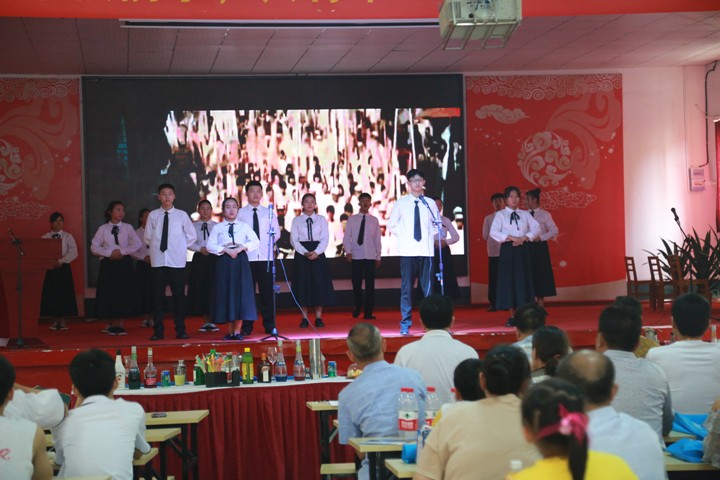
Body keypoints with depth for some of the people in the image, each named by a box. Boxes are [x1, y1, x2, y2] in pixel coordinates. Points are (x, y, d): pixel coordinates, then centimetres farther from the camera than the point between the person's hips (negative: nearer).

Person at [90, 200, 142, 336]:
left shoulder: (127, 228, 5)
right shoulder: (103, 229, 4)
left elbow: (137, 244, -3)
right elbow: (94, 247, 1)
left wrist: (122, 251, -12)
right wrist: (109, 253, -11)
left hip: (124, 263, 0)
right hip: (108, 264, 0)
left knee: (124, 294, -2)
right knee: (109, 295, 0)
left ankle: (120, 325, 4)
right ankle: (112, 326, 9)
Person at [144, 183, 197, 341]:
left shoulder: (181, 215, 2)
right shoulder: (153, 215, 2)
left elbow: (191, 236, 10)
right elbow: (147, 238, 10)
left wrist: (181, 247, 7)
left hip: (177, 261, -1)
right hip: (158, 261, 1)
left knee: (179, 295, 3)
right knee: (158, 295, 3)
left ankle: (180, 329, 10)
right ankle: (158, 330, 8)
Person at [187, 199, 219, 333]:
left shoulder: (217, 226, 7)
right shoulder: (193, 226, 7)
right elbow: (189, 243, 2)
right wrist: (201, 249, -11)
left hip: (214, 258, -1)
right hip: (199, 259, 1)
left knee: (213, 289, -5)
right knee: (200, 289, 0)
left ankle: (212, 321, 0)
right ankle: (205, 321, 8)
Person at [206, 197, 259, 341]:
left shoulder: (244, 226, 10)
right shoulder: (217, 228, 8)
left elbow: (255, 242, 2)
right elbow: (210, 245, -1)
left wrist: (241, 248, -12)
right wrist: (226, 250, -13)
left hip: (241, 261, 0)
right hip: (224, 262, 0)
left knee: (241, 294, -5)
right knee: (226, 294, -1)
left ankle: (237, 331, -1)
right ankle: (231, 331, 6)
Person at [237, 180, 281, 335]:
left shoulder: (269, 212, 11)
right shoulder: (240, 213, 4)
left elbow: (277, 232, 10)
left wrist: (271, 240, -5)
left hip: (265, 257, 1)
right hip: (247, 257, -1)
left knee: (267, 292, 3)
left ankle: (269, 325, 10)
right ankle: (246, 327, 8)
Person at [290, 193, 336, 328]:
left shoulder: (321, 219, 7)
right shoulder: (296, 220, 6)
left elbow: (325, 238, 0)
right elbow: (294, 239, -1)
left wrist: (316, 252, -15)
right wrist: (305, 253, -15)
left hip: (318, 254, 0)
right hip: (301, 254, 0)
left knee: (319, 284, -3)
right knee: (303, 285, -1)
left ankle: (318, 317, 4)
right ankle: (304, 318, 5)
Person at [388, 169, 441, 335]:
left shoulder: (430, 203, 5)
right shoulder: (401, 203, 2)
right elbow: (391, 225, 12)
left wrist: (429, 235, 5)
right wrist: (403, 235, 2)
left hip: (426, 251, 1)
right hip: (408, 251, -1)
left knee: (427, 288, 2)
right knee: (406, 288, 0)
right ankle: (405, 324, 6)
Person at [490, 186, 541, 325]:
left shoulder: (525, 214, 10)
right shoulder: (500, 214, 1)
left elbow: (536, 228, 2)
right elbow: (493, 232, -10)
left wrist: (523, 238, -14)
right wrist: (512, 238, -17)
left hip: (522, 249, 3)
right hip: (507, 249, -3)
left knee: (523, 280, 0)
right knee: (508, 280, -3)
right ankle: (512, 316, 1)